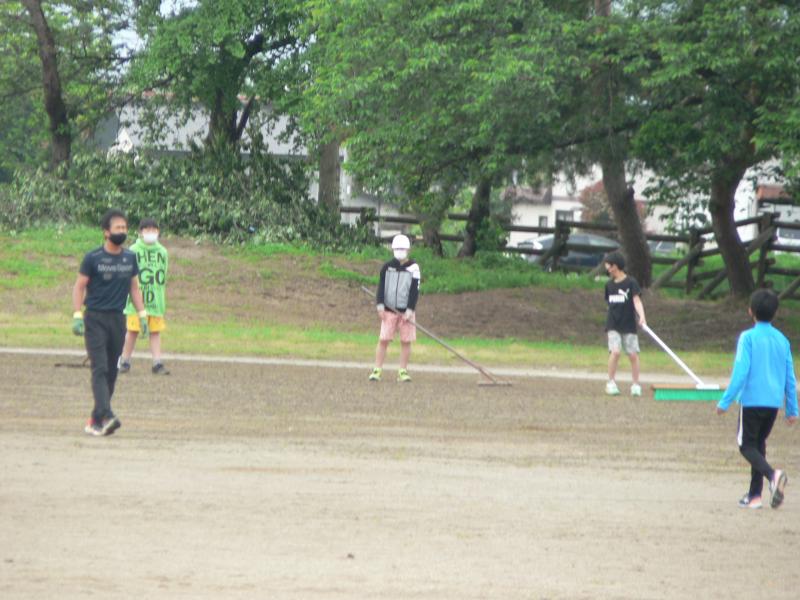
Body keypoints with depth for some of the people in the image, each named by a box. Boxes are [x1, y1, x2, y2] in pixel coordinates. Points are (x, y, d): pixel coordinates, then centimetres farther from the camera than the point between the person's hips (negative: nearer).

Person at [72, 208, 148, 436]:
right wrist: (77, 316, -12)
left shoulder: (130, 258, 8)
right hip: (95, 318, -5)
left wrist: (142, 315, 10)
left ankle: (95, 421, 14)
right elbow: (79, 286, -3)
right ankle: (106, 416, -26)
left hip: (118, 319, 5)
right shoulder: (93, 258, -6)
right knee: (100, 368, -15)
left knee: (111, 372, 6)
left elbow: (134, 287, 16)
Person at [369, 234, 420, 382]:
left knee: (406, 341, 1)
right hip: (389, 309, 1)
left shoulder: (413, 268, -2)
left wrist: (410, 310, -13)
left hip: (406, 311, -1)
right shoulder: (387, 267, 4)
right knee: (383, 340, -3)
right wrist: (380, 305, -8)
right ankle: (377, 370, 0)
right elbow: (381, 286, 3)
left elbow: (415, 291, -5)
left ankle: (403, 371, 8)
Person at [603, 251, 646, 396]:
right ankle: (611, 382, -4)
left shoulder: (631, 282, -5)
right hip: (613, 325, 2)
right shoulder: (609, 285, 8)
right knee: (615, 351, -14)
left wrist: (641, 316, -29)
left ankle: (636, 384, 10)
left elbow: (637, 301, -15)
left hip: (629, 325, -2)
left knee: (633, 354, -2)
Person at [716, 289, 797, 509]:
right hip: (774, 402, 5)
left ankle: (772, 474, -27)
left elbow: (740, 373, -14)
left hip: (752, 400, -5)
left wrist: (725, 402, -9)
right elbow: (790, 378, 10)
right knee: (759, 444, 17)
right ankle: (754, 495, 14)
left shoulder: (748, 337, -8)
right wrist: (792, 409, 17)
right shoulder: (782, 340, 8)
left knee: (747, 445, 0)